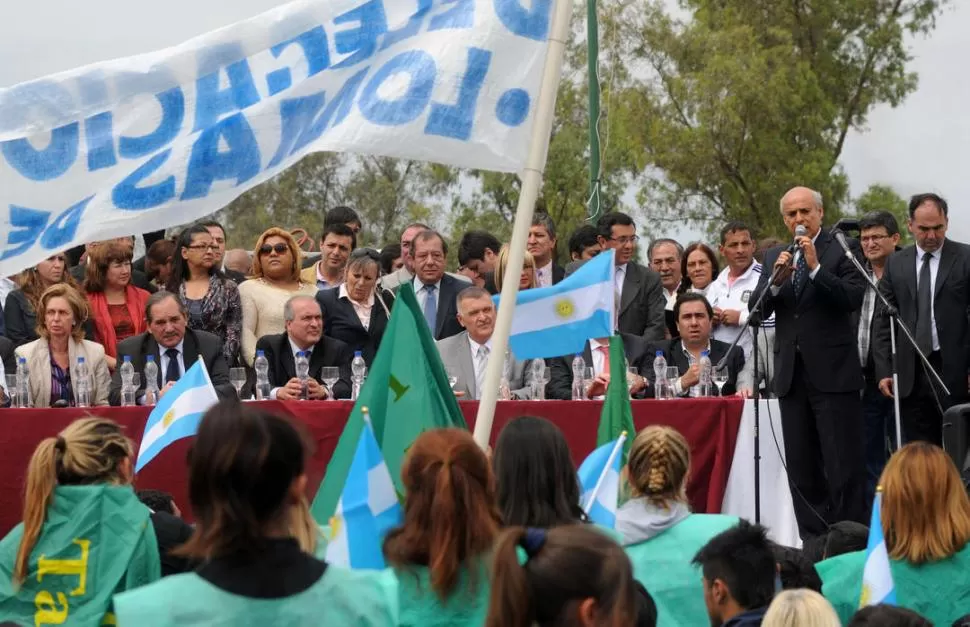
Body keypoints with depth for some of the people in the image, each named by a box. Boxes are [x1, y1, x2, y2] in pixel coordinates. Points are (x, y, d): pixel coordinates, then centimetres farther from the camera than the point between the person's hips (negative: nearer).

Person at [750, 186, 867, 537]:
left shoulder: (842, 250, -1)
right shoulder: (774, 257, 14)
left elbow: (854, 298, -13)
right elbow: (757, 309, 6)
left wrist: (815, 267, -21)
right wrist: (777, 280, -12)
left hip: (833, 372, -6)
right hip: (792, 373, 6)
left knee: (844, 466, -7)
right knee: (801, 468, 8)